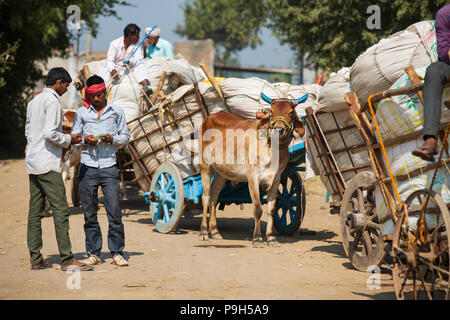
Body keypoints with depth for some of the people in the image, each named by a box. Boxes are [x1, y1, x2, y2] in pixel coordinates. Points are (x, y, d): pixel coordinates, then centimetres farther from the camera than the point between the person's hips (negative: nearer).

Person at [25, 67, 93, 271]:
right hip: (48, 164, -9)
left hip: (32, 163, 9)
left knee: (35, 212, 8)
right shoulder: (52, 101, -10)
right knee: (60, 211, -9)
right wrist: (69, 140, -4)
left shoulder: (34, 102, 17)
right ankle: (67, 260, -11)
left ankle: (35, 259, 9)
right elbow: (50, 133, -20)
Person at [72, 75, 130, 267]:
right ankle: (93, 253, 10)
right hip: (88, 167, 1)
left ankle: (117, 253, 2)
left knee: (114, 211, -5)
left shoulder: (117, 112, 8)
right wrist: (85, 140, -8)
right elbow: (74, 138, 13)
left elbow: (125, 136, 12)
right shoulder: (82, 113, 10)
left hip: (109, 166, -1)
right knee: (89, 213, 3)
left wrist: (113, 140, -9)